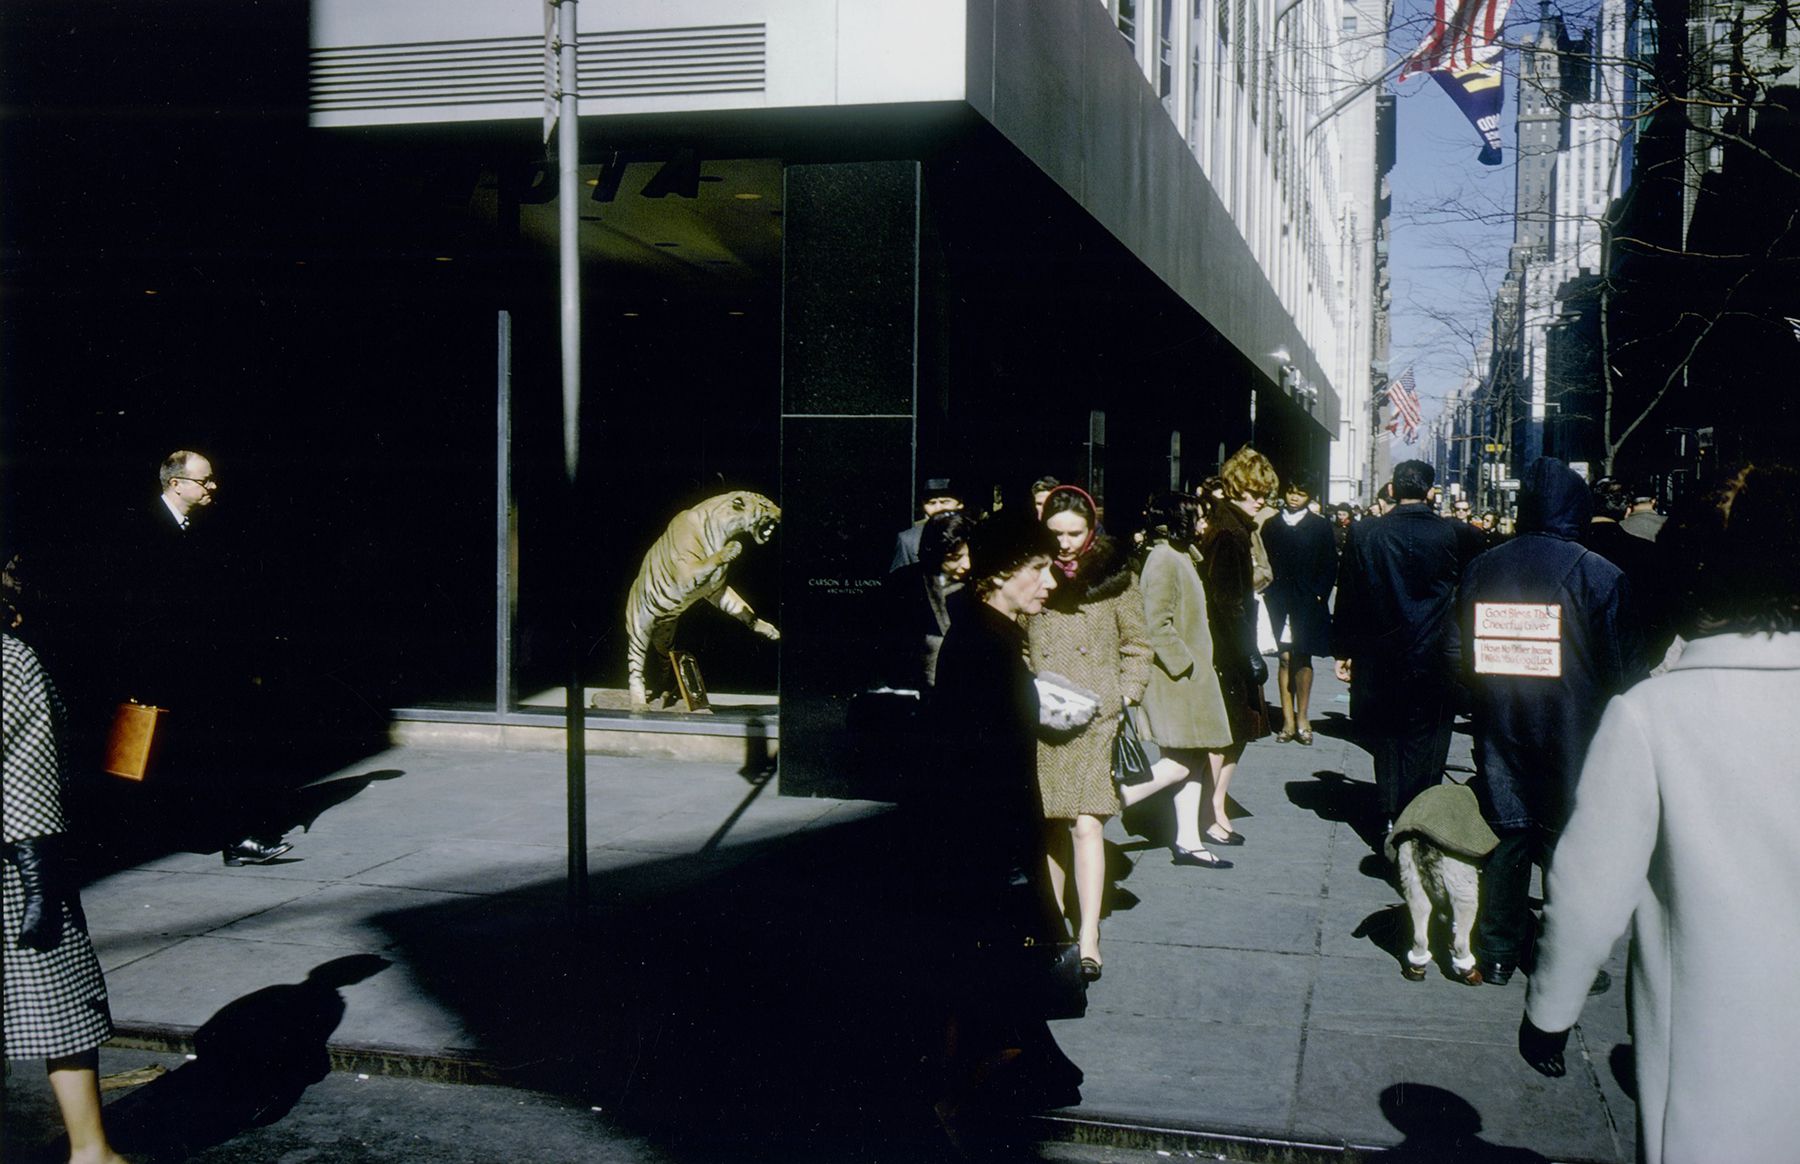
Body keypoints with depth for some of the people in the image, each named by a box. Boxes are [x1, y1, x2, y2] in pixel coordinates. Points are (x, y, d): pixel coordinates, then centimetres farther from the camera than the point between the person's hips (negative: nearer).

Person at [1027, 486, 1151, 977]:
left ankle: (1088, 939, -8)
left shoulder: (1115, 577, 5)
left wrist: (1125, 698, -1)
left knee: (1085, 824, -10)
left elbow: (1137, 647, 11)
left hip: (1095, 719, -2)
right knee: (1050, 826, 7)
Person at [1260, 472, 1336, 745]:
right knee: (1285, 659, 0)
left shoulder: (1320, 526, 5)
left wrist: (1319, 595, -6)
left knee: (1302, 659, 2)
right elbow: (1264, 562, 9)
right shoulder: (1271, 526, 9)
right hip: (1279, 603, 1)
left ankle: (1302, 718, 10)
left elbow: (1330, 566, 3)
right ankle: (1289, 720, 4)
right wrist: (1268, 594, 0)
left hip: (1307, 602, -1)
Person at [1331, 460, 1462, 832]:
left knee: (1386, 737, 13)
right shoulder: (1451, 534, -8)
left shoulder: (1364, 533, -4)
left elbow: (1347, 598, 0)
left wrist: (1343, 651, 7)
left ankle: (1389, 817, 16)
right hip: (1434, 661, -1)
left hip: (1378, 657, 2)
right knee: (1425, 738, 7)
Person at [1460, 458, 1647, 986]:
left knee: (1506, 837, 12)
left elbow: (1462, 656, 9)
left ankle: (1499, 953, 19)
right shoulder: (1600, 575, -13)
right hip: (1573, 741, -3)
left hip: (1501, 738, 4)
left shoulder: (1481, 568, 0)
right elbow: (1625, 670, -8)